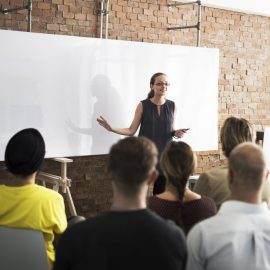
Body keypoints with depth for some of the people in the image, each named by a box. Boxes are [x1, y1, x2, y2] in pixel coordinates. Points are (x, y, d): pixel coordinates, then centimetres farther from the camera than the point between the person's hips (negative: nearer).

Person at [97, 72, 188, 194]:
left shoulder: (171, 106, 3)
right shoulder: (143, 105, -4)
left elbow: (172, 130, 13)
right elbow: (131, 130, -2)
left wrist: (176, 133, -10)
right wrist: (111, 128, -15)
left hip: (164, 154, 2)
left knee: (161, 192, 5)